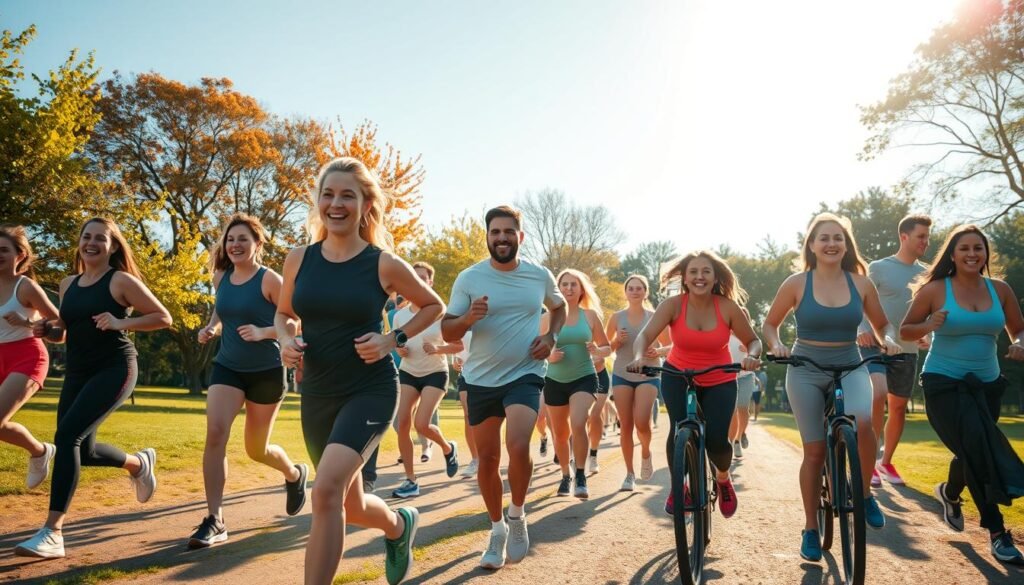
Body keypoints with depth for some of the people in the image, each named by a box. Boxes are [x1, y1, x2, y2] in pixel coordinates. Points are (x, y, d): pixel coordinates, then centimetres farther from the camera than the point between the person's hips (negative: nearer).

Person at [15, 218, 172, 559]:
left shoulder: (121, 281, -6)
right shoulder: (68, 285, 12)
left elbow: (163, 318, -7)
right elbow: (64, 333, 23)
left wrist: (121, 322, -19)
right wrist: (45, 330, 1)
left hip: (114, 370, -7)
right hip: (77, 374, 8)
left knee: (67, 435, -21)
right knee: (81, 451, 12)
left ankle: (53, 533, -17)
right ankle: (139, 463, 42)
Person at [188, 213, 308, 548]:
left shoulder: (269, 279, -14)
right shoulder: (221, 277, 2)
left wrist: (263, 332, -29)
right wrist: (211, 328, 3)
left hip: (266, 372, -4)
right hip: (227, 368, 4)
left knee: (256, 450, 9)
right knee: (215, 433, -18)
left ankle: (296, 475, 42)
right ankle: (214, 521, -10)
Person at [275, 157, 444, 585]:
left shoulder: (384, 264, -10)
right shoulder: (299, 259, -1)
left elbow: (433, 306, 5)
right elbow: (284, 314, 16)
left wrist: (393, 340, -10)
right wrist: (287, 342, -6)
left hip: (371, 390, -4)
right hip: (317, 393, 5)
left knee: (326, 491, -25)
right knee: (351, 508, 17)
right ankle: (400, 524, 51)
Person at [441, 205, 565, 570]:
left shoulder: (540, 276, -2)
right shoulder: (469, 278, -7)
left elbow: (559, 307, 19)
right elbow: (447, 333, -5)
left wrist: (550, 337, 0)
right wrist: (468, 318, -26)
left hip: (525, 375, -1)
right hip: (481, 380, 1)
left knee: (518, 447, -23)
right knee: (487, 460, 11)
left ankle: (517, 516, 5)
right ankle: (497, 529, 33)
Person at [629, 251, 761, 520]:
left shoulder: (728, 307, -16)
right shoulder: (673, 304, -17)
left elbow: (753, 341, -5)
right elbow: (645, 335, -26)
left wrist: (751, 356, -28)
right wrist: (639, 357, -48)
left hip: (719, 382, 0)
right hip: (678, 377, 0)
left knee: (716, 440, -15)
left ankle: (723, 479, 22)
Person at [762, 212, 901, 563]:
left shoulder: (861, 283, 0)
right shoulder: (797, 283, -5)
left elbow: (882, 325, 11)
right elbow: (770, 324, 5)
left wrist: (889, 340, -10)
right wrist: (776, 345, -15)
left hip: (850, 367, 1)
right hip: (806, 371, -1)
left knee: (862, 421, -31)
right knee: (814, 450, 2)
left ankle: (865, 494, -4)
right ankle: (811, 530, 18)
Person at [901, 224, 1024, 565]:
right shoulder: (935, 289, -8)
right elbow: (905, 332, -4)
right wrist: (927, 326, -24)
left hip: (987, 384, 5)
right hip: (944, 383, -5)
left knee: (973, 452, 16)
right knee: (978, 449, -16)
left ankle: (949, 493, 47)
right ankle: (996, 531, -4)